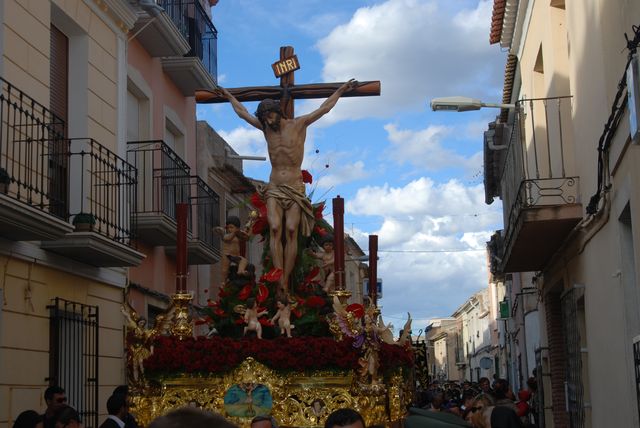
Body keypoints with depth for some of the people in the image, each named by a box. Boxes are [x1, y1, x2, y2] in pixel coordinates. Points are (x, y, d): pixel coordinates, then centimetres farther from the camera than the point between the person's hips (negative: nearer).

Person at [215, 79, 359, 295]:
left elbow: (324, 108, 5)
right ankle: (279, 279, -24)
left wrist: (342, 89, 8)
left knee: (291, 230, -15)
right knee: (275, 229, -17)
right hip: (274, 189, 2)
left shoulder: (299, 124, 0)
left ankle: (286, 280, -16)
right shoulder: (266, 128, 9)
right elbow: (242, 112, 22)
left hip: (295, 188, -2)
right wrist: (228, 96, 32)